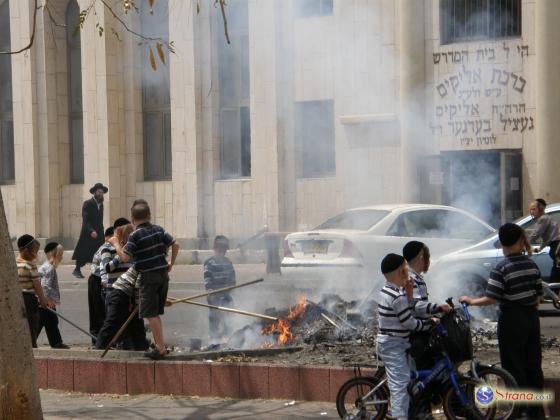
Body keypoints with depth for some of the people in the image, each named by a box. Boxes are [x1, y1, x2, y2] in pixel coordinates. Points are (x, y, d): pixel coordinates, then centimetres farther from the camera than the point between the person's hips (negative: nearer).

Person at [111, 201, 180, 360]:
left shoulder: (135, 236, -12)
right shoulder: (159, 230, 6)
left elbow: (125, 257, -19)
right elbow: (175, 245, 5)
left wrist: (116, 244, -4)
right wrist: (171, 264, 16)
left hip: (148, 277, -6)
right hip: (163, 275, 6)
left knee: (151, 314, -2)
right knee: (156, 313, 16)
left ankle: (161, 348, -4)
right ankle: (160, 345, 17)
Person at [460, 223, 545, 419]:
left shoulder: (501, 268, -16)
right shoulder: (531, 265, 2)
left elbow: (491, 298, -20)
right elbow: (538, 295, 7)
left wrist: (471, 301, -5)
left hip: (511, 320, -6)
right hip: (531, 318, 6)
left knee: (514, 367, 2)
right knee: (533, 364, 14)